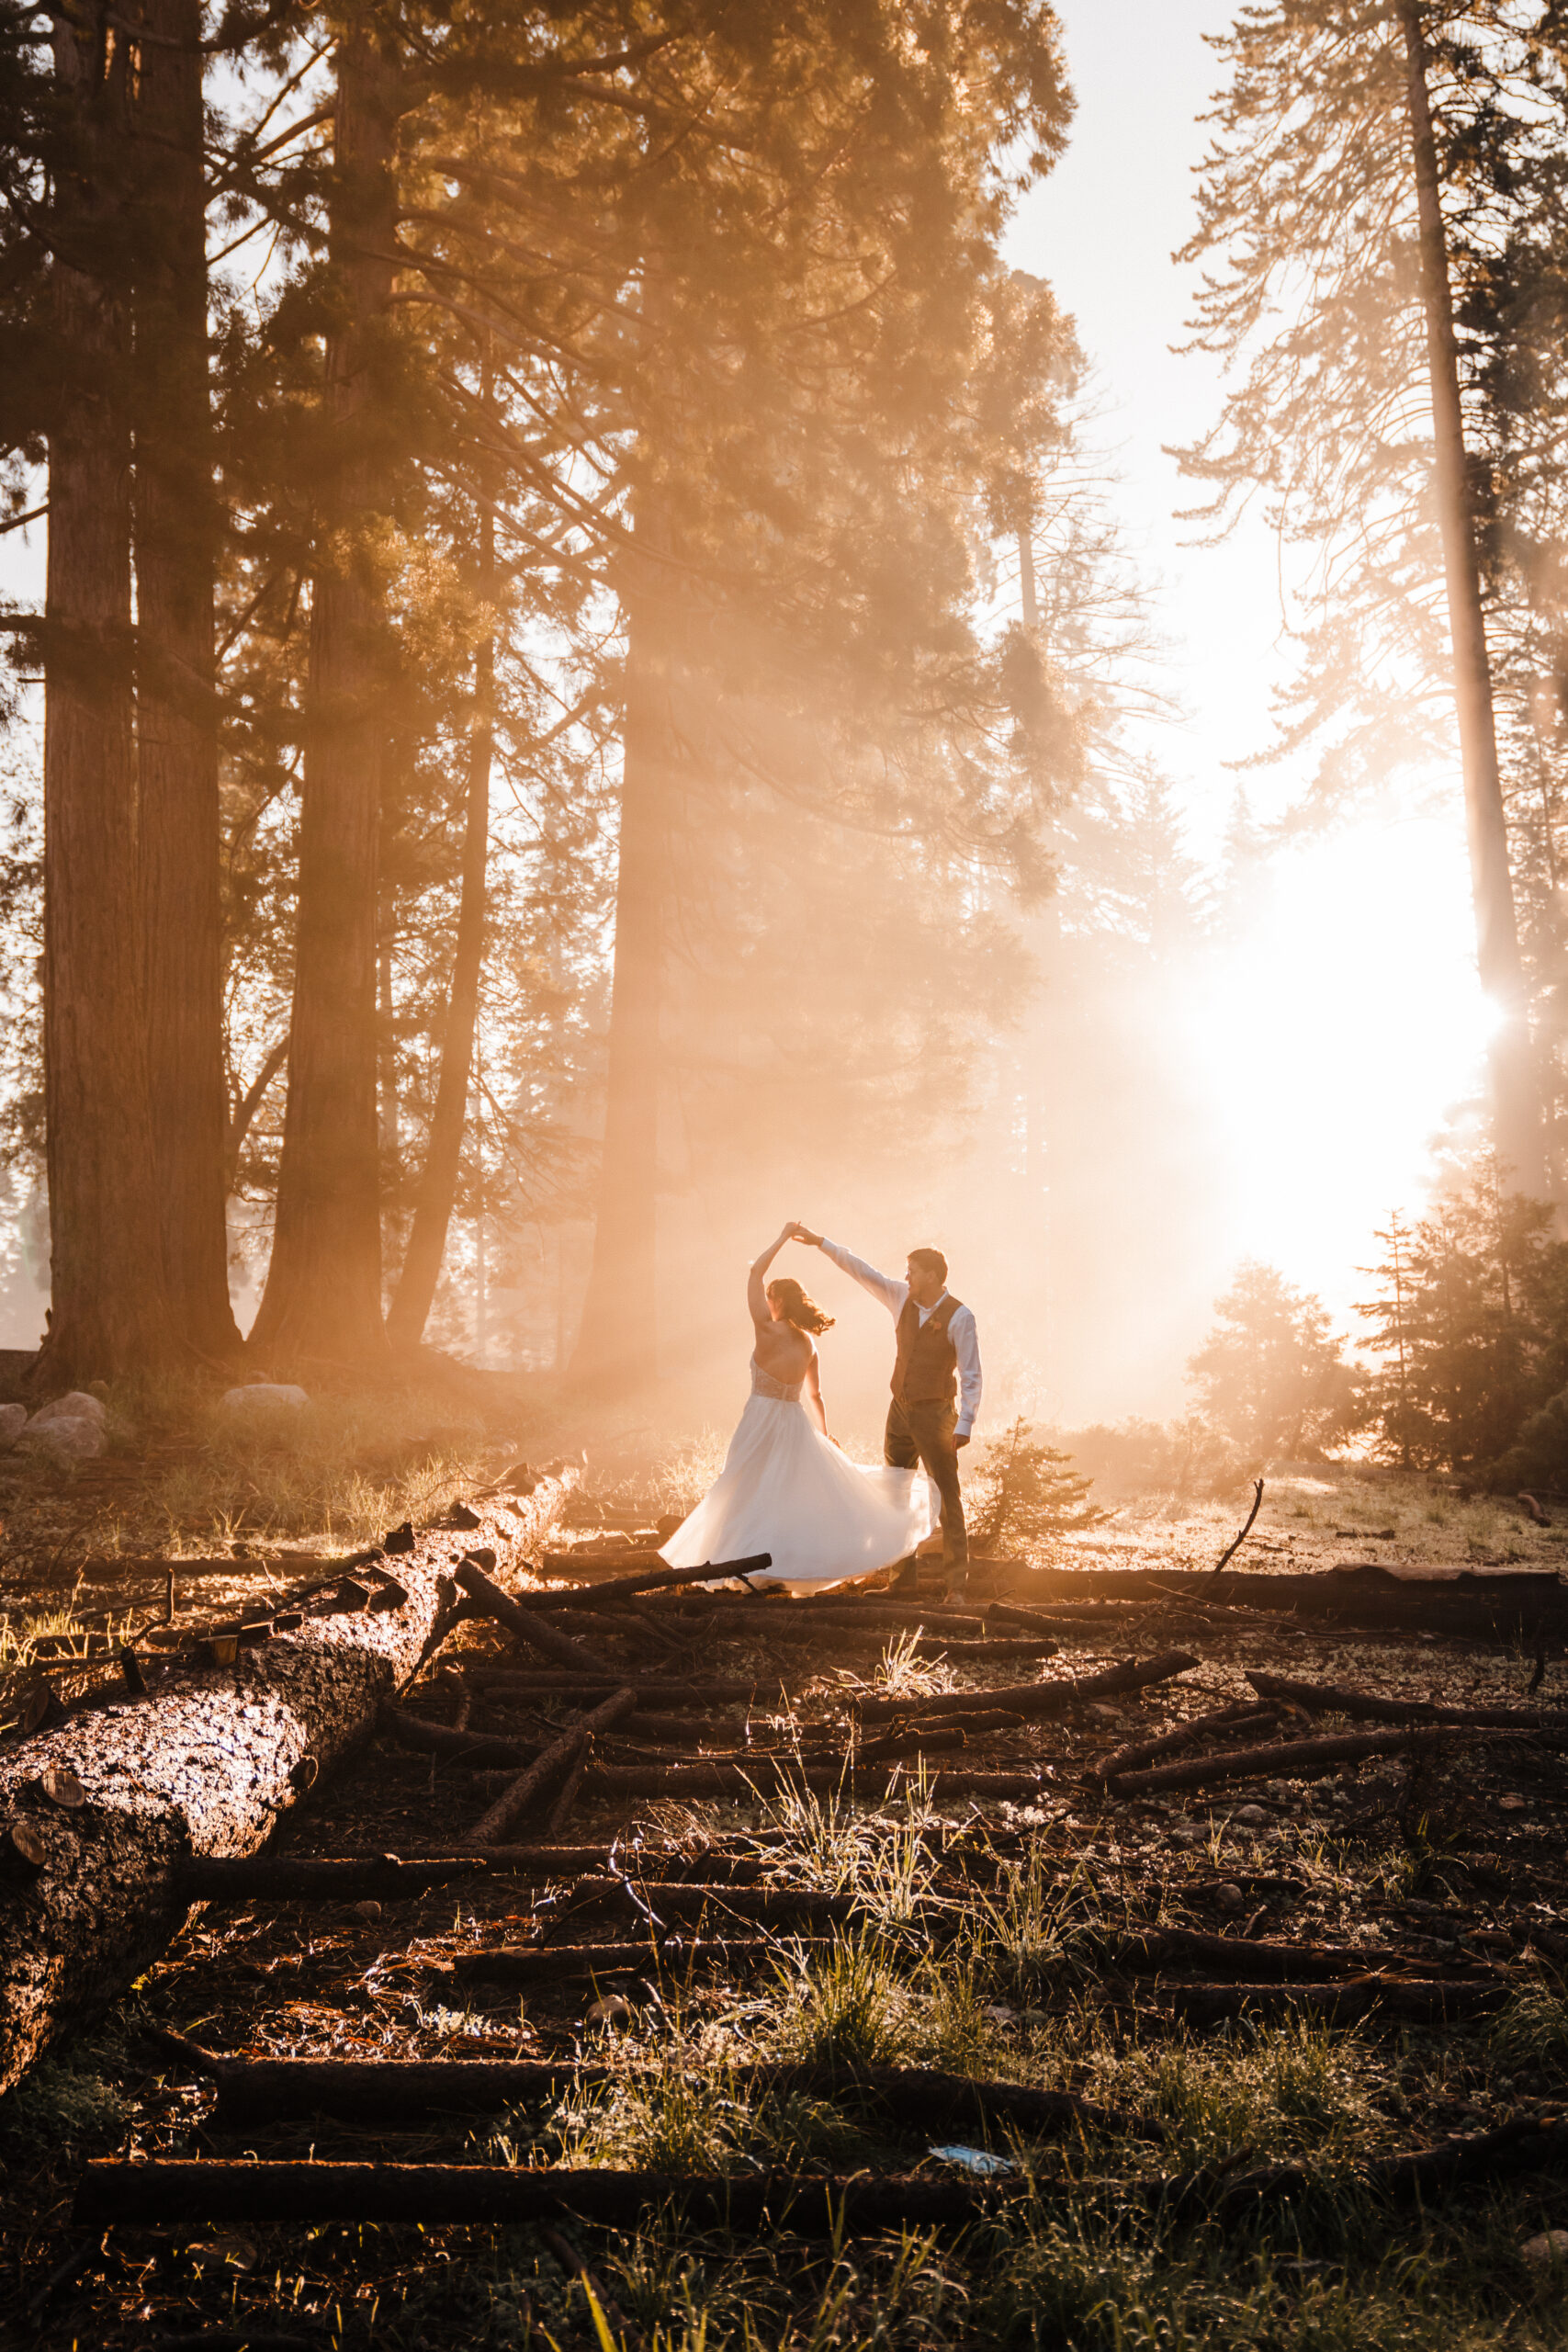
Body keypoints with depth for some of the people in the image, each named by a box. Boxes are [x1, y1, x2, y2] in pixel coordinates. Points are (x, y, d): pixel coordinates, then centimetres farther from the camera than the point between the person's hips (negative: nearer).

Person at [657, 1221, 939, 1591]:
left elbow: (754, 1275, -8)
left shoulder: (768, 1330, -13)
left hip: (763, 1419, -5)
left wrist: (782, 1239, -2)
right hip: (795, 1422, 5)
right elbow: (815, 1395, 11)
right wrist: (824, 1434, 22)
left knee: (750, 1497, 4)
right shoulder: (808, 1343, 4)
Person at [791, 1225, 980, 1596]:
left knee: (947, 1497, -6)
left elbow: (970, 1375, -15)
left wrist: (965, 1424, -22)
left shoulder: (959, 1316, -15)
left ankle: (956, 1585, -3)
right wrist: (821, 1242, 7)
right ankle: (903, 1577, 21)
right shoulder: (903, 1299, 3)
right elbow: (863, 1271, 8)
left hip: (935, 1414, -7)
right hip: (900, 1410, 7)